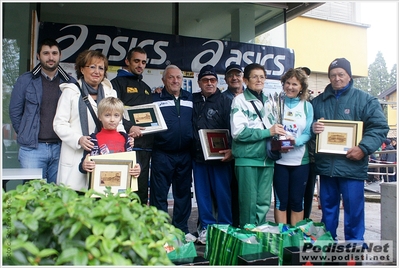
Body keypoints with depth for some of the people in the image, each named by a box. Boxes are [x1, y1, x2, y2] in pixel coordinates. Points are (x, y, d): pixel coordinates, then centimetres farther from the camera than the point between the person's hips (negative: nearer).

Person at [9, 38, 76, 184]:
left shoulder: (70, 82, 5)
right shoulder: (25, 80, 3)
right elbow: (15, 111, 8)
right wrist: (26, 135, 8)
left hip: (61, 147, 1)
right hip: (32, 148, -1)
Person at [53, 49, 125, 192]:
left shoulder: (110, 93, 17)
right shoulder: (71, 91, 6)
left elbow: (117, 123, 20)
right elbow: (59, 124, 0)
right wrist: (78, 139, -17)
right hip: (77, 158, -3)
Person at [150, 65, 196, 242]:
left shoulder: (190, 99, 12)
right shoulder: (155, 99, 2)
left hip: (185, 154, 4)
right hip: (162, 154, -3)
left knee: (183, 192, 12)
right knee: (159, 194, 4)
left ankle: (182, 229, 26)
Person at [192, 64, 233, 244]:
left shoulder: (225, 102, 1)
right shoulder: (192, 100, 13)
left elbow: (233, 129, -6)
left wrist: (231, 150, -20)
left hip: (220, 157, -3)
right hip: (198, 156, 4)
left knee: (222, 194, 3)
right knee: (202, 194, 9)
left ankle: (225, 228, 16)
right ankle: (206, 228, 21)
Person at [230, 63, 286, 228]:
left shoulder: (268, 102, 17)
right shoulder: (240, 100, -3)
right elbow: (238, 132, -15)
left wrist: (278, 134, 1)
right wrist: (268, 132, -15)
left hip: (267, 158, 6)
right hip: (247, 159, -6)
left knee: (264, 202, 11)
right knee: (249, 202, 1)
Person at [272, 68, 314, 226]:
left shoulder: (307, 106, 5)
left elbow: (308, 133, -1)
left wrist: (295, 141, -21)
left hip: (300, 160, 1)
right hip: (279, 159, -1)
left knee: (297, 201, 9)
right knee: (280, 201, 5)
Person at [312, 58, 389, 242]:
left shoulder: (365, 100, 1)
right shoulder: (318, 101, 12)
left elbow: (380, 127, -5)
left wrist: (363, 148, -18)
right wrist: (312, 128, -8)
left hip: (352, 166, -3)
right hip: (325, 165, 4)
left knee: (354, 210, 2)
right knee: (327, 208, 15)